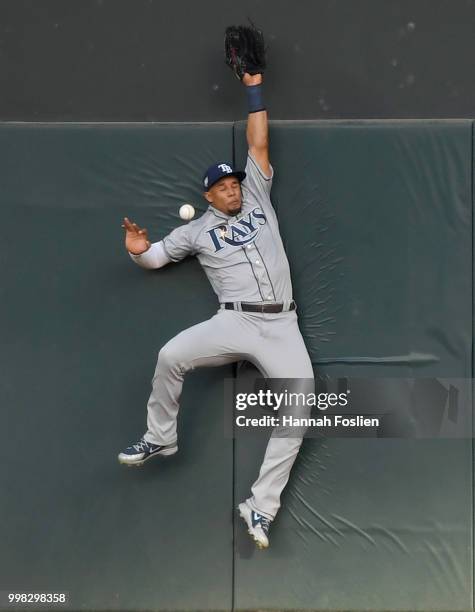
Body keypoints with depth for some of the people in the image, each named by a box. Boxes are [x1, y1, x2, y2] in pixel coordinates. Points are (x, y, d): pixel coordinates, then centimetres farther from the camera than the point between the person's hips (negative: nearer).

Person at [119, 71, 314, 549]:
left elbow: (258, 145, 13)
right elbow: (154, 258, 11)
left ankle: (260, 507, -6)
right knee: (171, 355, -24)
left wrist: (253, 89, 13)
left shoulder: (257, 199, 17)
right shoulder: (198, 230, 12)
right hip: (235, 322, -1)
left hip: (282, 326, 1)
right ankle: (160, 438, 3)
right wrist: (139, 250, -13)